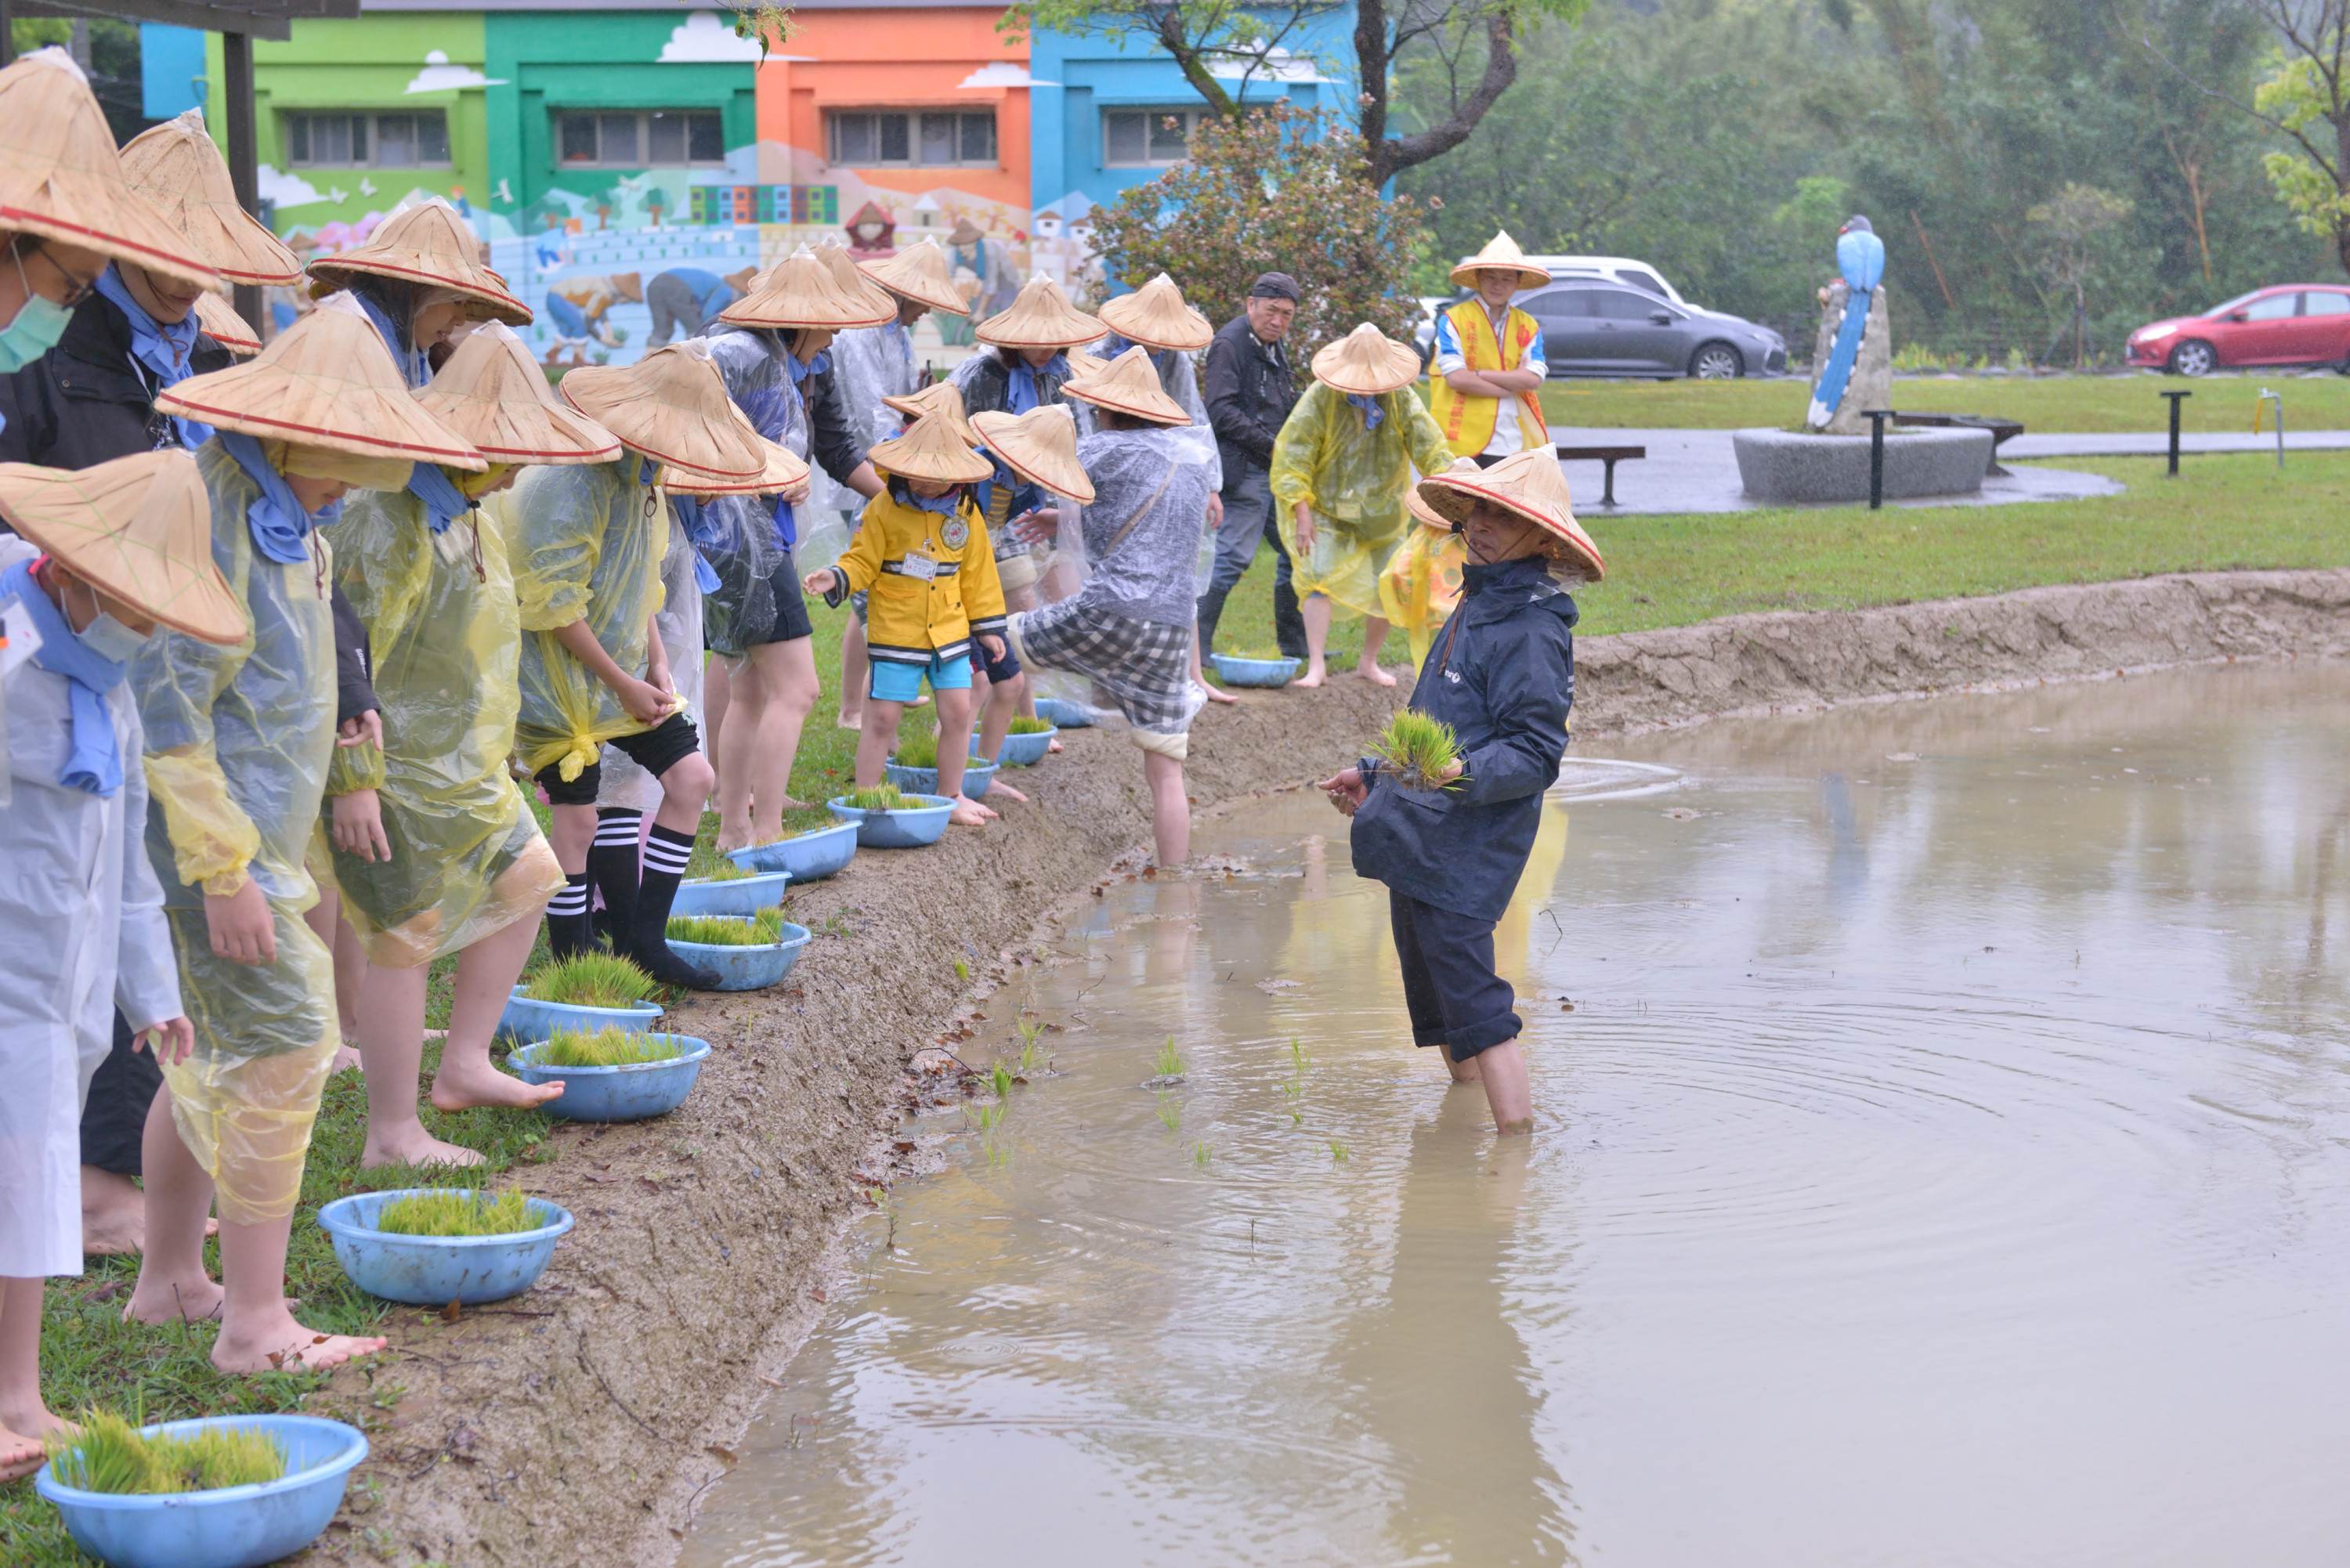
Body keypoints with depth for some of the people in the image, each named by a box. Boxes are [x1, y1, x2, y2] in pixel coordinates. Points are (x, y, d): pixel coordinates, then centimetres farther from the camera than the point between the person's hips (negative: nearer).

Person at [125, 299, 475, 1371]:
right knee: (281, 1048, -10)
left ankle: (169, 1279, 29)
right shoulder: (212, 515, -19)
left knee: (215, 1052, 17)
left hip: (254, 829, 10)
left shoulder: (274, 514, 13)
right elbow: (167, 705, -23)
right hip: (215, 839, -10)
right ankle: (253, 1324, -6)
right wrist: (223, 871, -23)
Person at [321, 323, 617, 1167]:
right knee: (405, 940, -4)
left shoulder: (470, 512, 10)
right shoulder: (391, 520, -22)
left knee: (526, 882, 19)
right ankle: (392, 1136, 5)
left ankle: (463, 1066, 27)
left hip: (467, 771, 10)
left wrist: (490, 756, 24)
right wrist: (352, 781, -25)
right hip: (401, 777, -10)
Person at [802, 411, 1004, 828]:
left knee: (958, 712, 3)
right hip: (896, 633, -3)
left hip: (950, 630, 3)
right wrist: (836, 579, -24)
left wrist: (988, 627, 12)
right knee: (882, 718, -2)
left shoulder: (966, 513, 3)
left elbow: (977, 573, 11)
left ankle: (950, 797, 20)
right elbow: (863, 563, -4)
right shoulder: (884, 509, -8)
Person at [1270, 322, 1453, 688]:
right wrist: (1301, 513, -20)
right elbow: (1293, 455, -15)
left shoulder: (1402, 400, -9)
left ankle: (1369, 662, 21)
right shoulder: (1320, 398, -17)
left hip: (1381, 515, 3)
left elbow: (1431, 449, -10)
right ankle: (1316, 666, -15)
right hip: (1327, 510, -3)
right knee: (1320, 578, -17)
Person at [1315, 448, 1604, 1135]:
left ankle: (1517, 1133, -11)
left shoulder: (1532, 631, -15)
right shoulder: (1477, 604, 16)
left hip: (1467, 850, -10)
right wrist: (1375, 776, 31)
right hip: (1419, 841, 10)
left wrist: (1461, 774, -35)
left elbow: (1535, 754, -20)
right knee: (1431, 985, 18)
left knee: (1469, 993, -12)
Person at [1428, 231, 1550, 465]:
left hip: (1517, 446, 4)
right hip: (1466, 445, -4)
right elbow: (1457, 379, -10)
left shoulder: (1528, 326, 14)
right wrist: (1512, 386, -6)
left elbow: (1533, 379, -1)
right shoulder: (1453, 320, 2)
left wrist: (1478, 374, -8)